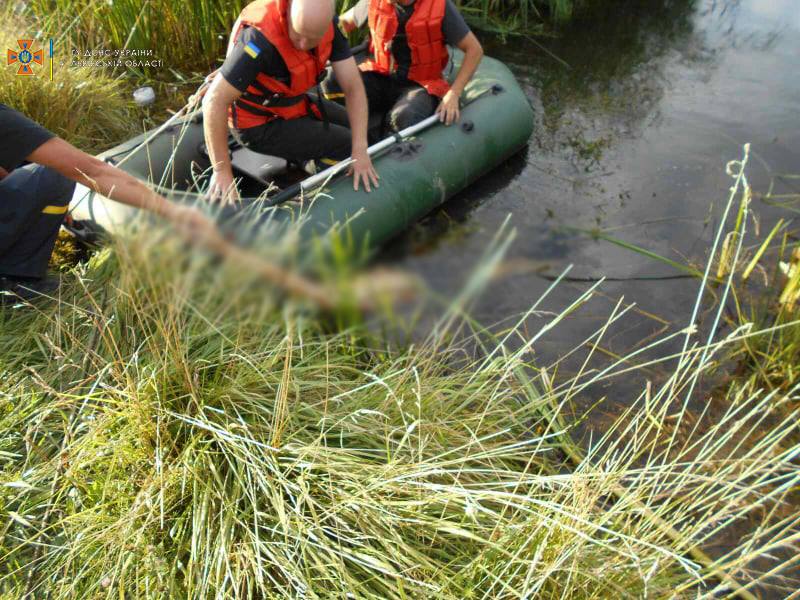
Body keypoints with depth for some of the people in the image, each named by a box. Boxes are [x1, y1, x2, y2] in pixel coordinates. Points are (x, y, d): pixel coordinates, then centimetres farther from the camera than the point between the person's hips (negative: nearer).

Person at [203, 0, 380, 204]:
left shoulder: (326, 23, -16)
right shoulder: (261, 37, -36)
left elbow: (353, 87, -16)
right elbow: (214, 102, -35)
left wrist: (361, 150, -26)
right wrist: (222, 172, -34)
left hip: (295, 105, 7)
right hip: (260, 125, -7)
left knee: (361, 127, 12)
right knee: (347, 144, -10)